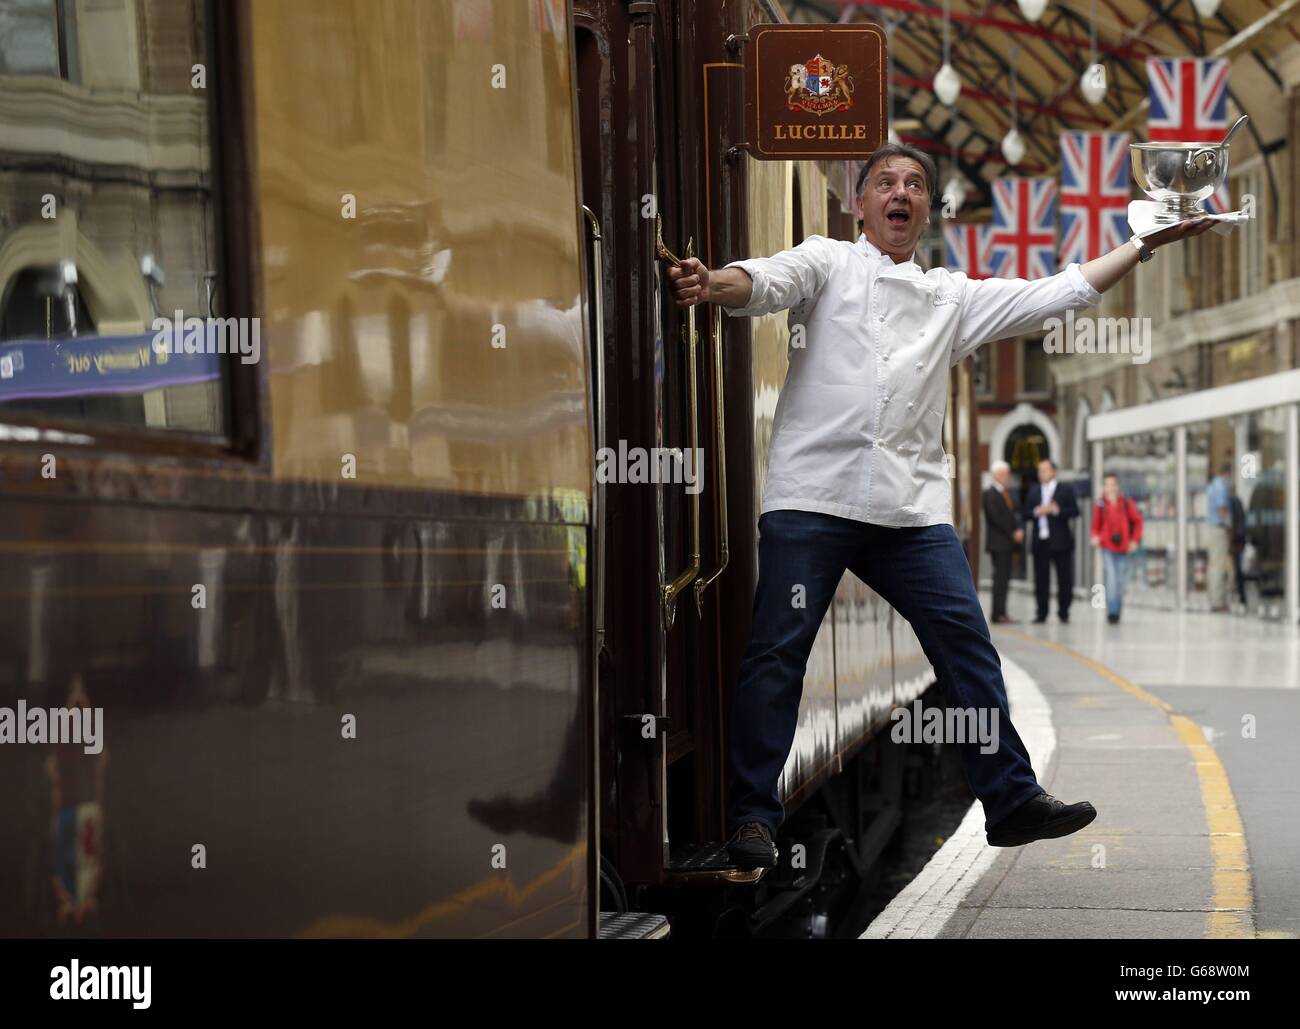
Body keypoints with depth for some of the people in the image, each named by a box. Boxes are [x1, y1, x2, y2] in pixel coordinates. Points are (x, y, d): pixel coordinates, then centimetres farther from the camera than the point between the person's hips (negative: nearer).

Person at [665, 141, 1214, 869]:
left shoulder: (951, 296, 21)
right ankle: (753, 814, 2)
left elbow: (1057, 295, 22)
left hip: (912, 506, 4)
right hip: (814, 493, -4)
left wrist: (1146, 244, 19)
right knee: (778, 653, -5)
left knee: (967, 642, 1)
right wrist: (711, 285, -33)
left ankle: (1013, 800, 11)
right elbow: (767, 282, -10)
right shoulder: (829, 263, 10)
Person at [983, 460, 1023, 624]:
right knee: (1000, 578, -9)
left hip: (1006, 543, 9)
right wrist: (1013, 533, -14)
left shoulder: (1006, 493, 17)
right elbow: (996, 518, -18)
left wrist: (1018, 530, 3)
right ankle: (998, 615, -9)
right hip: (998, 542, -9)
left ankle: (1001, 614, 10)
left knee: (1003, 578, 8)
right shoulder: (990, 493, -11)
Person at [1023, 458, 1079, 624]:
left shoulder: (1066, 489, 4)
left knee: (1064, 580, 0)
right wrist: (1037, 512, -10)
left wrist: (1057, 510, -17)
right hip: (1040, 542, 3)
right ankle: (1041, 613, 7)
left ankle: (1064, 613, 8)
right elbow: (1026, 514, 9)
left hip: (1060, 542, -3)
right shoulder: (1034, 491, 14)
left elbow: (1075, 511, -4)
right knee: (1041, 580, 2)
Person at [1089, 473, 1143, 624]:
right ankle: (1112, 611, -15)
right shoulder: (1100, 505, -1)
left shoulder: (1127, 504, 0)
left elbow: (1137, 521, 9)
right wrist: (1095, 537, -10)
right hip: (1107, 549, -2)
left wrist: (1135, 540, 3)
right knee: (1110, 579, -15)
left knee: (1120, 582, 8)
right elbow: (1096, 525, 9)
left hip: (1123, 548, 2)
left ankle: (1116, 611, 21)